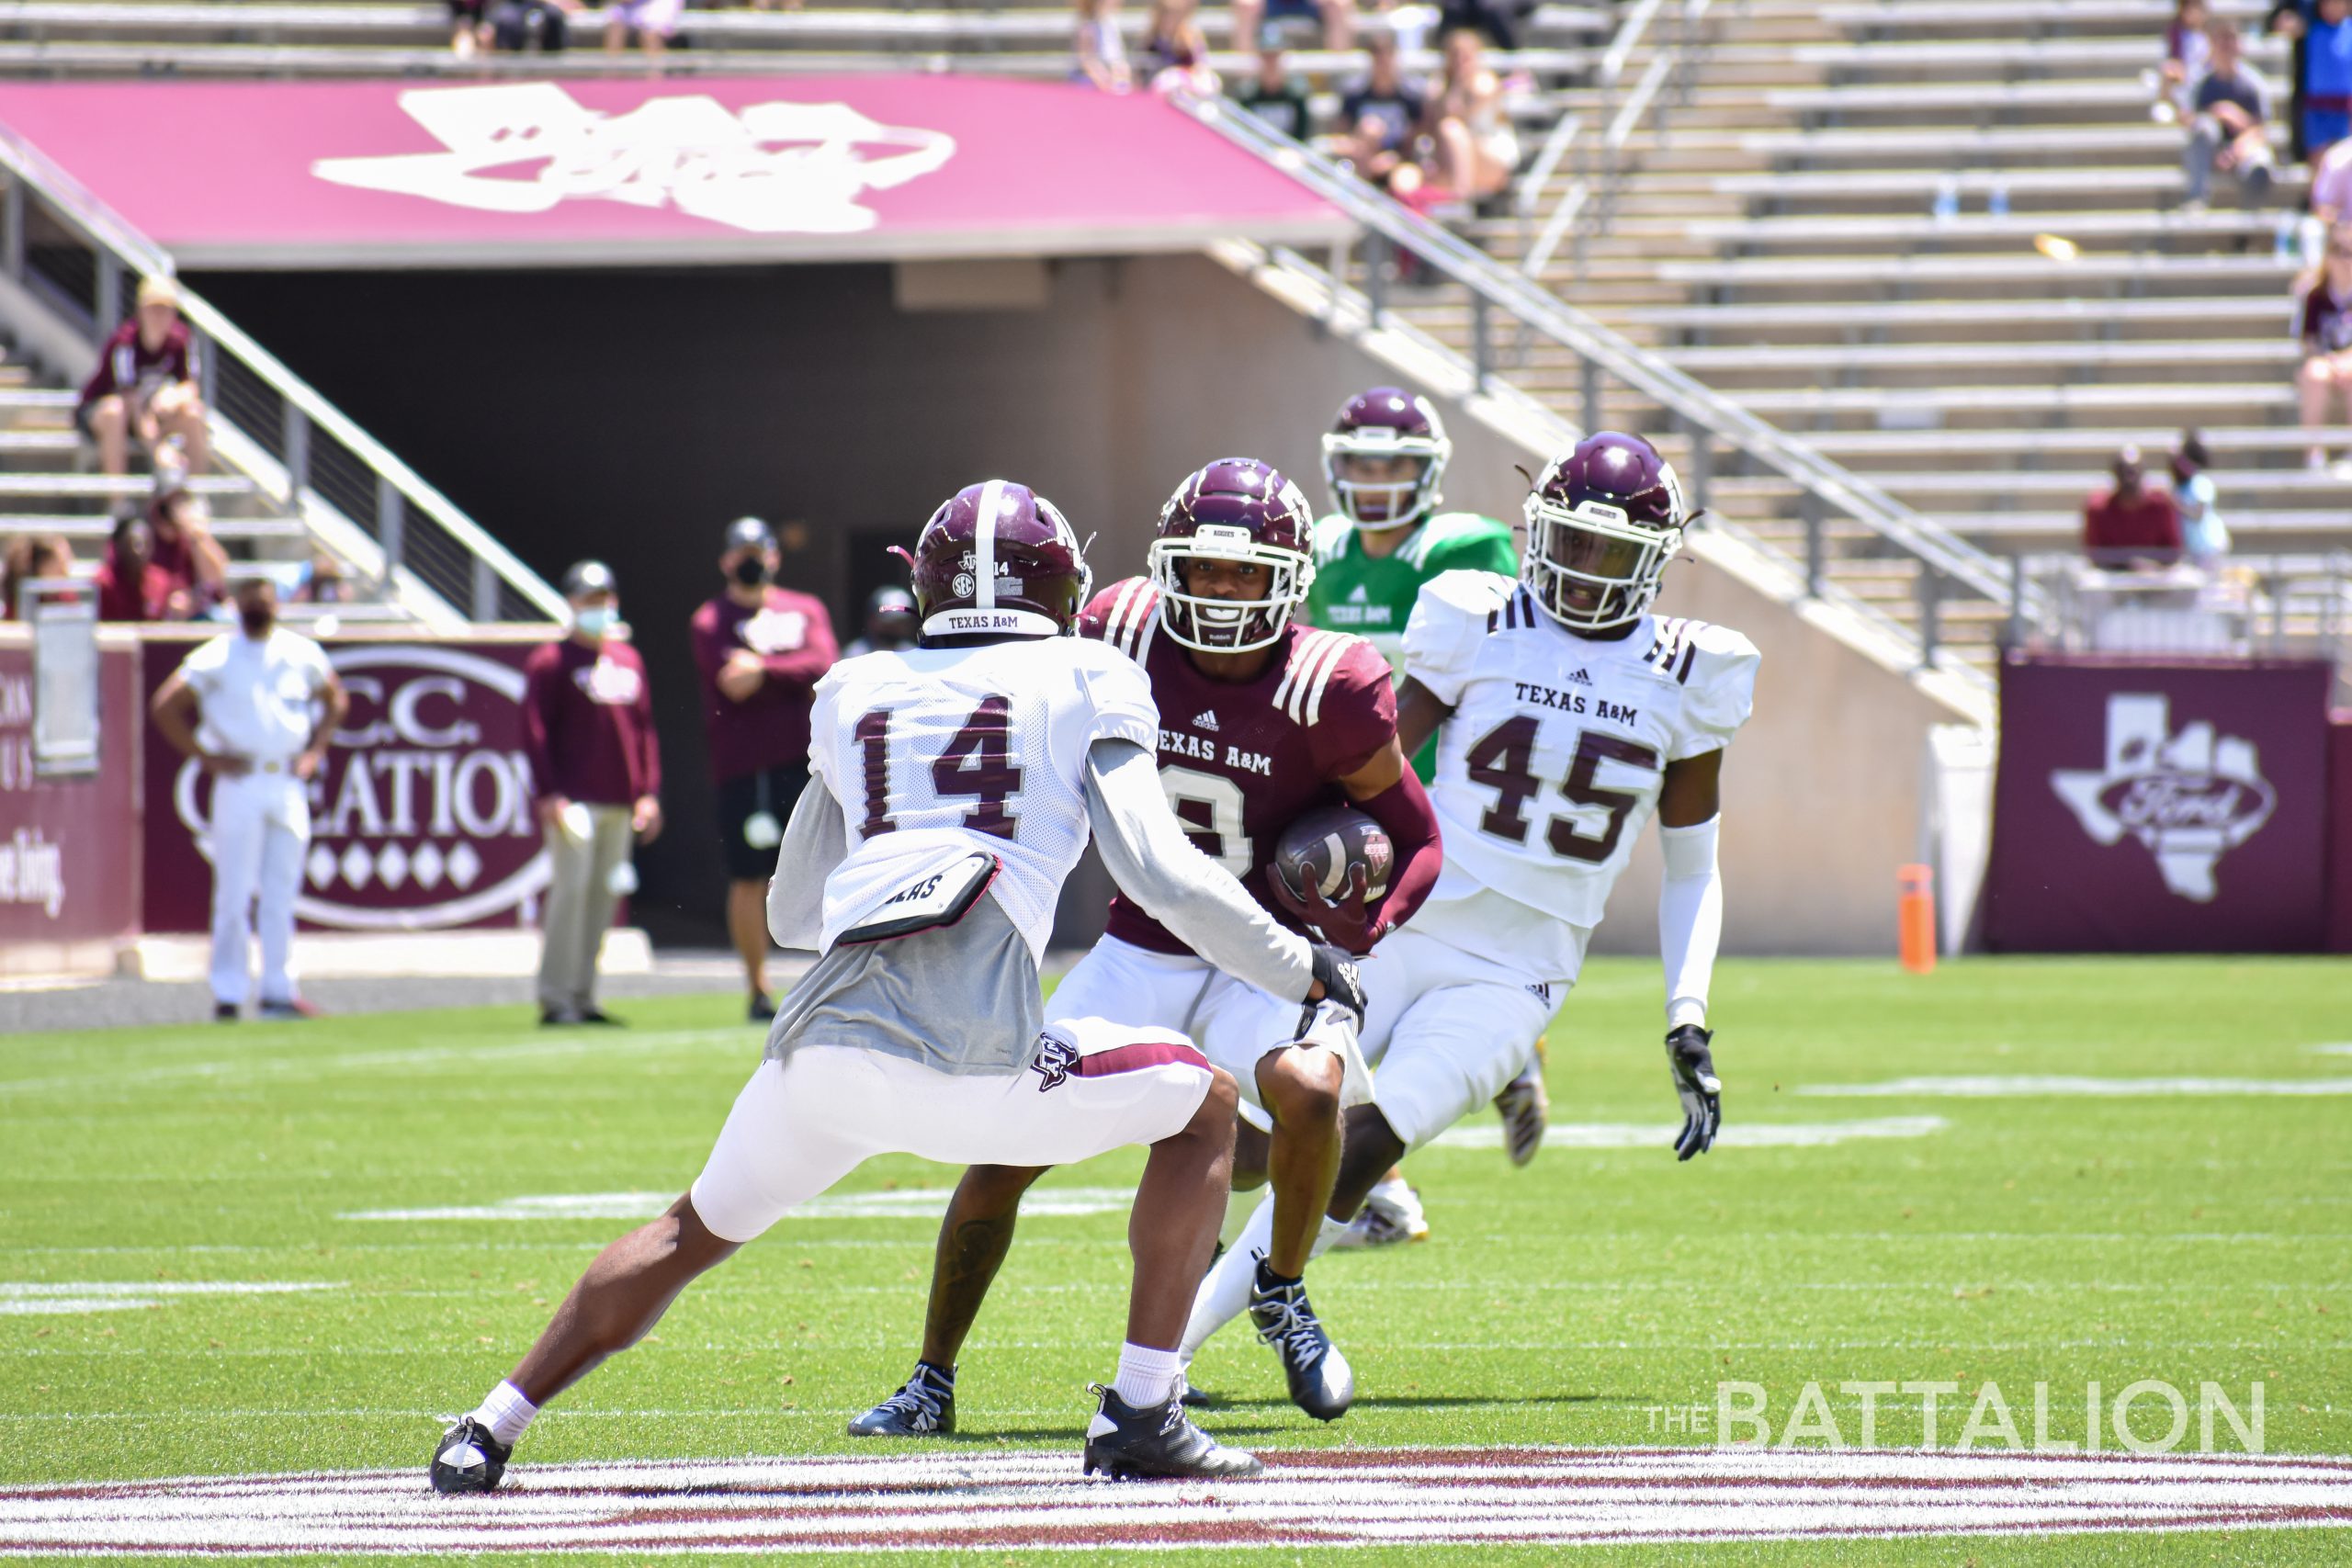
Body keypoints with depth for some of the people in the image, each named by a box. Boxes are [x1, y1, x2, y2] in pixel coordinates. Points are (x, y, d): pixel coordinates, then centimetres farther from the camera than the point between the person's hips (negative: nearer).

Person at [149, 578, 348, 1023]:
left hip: (289, 783, 4)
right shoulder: (216, 657, -4)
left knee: (281, 895, 7)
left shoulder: (303, 654, 8)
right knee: (235, 894, -6)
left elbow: (334, 698, 24)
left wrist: (315, 750, 12)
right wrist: (206, 757, -7)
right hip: (240, 782, -4)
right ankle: (228, 995, -2)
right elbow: (165, 707, -4)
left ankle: (279, 991, 12)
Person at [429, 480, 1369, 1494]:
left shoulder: (857, 693, 25)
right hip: (968, 1058, -4)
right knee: (1204, 1105, 17)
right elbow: (1159, 870, 1)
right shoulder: (1083, 685, 13)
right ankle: (1140, 1416, 9)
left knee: (696, 1230, 30)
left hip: (820, 1048, 4)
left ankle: (490, 1429, 24)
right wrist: (1304, 971, 12)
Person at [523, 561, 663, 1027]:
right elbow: (534, 731, -6)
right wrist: (549, 793, -14)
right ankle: (555, 998, -10)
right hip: (575, 798, -6)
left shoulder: (628, 660, 17)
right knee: (572, 888, -12)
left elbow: (644, 730, 20)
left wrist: (649, 793, 12)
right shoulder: (551, 662, -2)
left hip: (621, 804, 6)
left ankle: (583, 997, 9)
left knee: (604, 894, 6)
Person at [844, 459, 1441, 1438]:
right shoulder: (1124, 636, -11)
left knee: (1308, 1088, -33)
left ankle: (1283, 1293, -2)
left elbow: (1415, 837, -8)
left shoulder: (1327, 691, -20)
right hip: (1140, 952, 3)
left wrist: (1364, 921, -25)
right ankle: (932, 1382, 13)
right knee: (1005, 1145, -5)